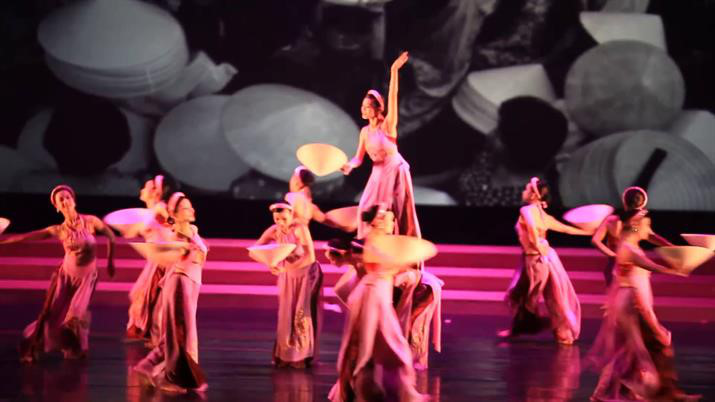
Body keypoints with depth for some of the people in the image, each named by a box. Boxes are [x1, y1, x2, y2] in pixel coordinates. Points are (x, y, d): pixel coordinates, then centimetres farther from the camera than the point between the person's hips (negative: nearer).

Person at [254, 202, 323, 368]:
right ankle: (285, 354, 11)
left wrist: (286, 268, -39)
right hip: (287, 274, 4)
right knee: (286, 314, 5)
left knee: (302, 313, -6)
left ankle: (302, 356, 1)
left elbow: (311, 257, -32)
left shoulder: (300, 229, -26)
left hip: (306, 272, -4)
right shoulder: (274, 231, -13)